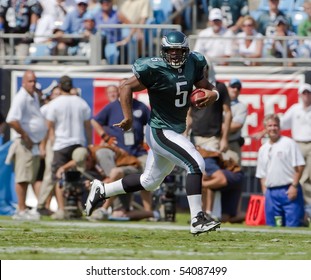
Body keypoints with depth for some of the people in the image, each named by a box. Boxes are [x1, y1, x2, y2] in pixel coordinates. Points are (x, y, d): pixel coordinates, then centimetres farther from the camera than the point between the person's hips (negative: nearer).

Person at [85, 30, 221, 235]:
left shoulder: (192, 65, 0)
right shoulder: (155, 70, -19)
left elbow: (204, 85, 13)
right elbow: (127, 87, -13)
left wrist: (213, 94, -10)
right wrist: (128, 117, -19)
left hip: (176, 131, 9)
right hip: (160, 132, -9)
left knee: (150, 182, 21)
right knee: (196, 164, -21)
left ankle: (101, 191, 35)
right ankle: (198, 220, -20)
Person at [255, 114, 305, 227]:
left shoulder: (289, 143, -1)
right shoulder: (263, 149, 17)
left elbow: (299, 166, -7)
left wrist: (294, 186, -15)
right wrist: (265, 192, 10)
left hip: (289, 191, -6)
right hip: (271, 192, 6)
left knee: (293, 225, -12)